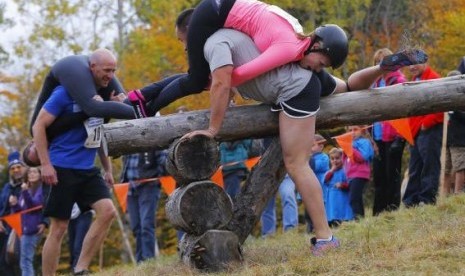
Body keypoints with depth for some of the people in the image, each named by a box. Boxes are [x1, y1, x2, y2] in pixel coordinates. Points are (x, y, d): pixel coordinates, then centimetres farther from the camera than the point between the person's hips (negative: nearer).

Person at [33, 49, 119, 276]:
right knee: (59, 227, -5)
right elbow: (38, 126, -9)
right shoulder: (66, 93, -10)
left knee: (107, 211, -13)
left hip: (88, 169, 6)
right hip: (63, 169, -6)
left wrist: (107, 168, 19)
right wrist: (45, 164, -15)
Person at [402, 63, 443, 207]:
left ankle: (427, 200, -8)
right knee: (415, 169, 11)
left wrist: (426, 123, -16)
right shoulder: (415, 80, 20)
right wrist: (410, 127, 12)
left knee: (429, 166, -8)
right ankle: (411, 201, 13)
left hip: (429, 131, -10)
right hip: (415, 132, 10)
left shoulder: (433, 78, -9)